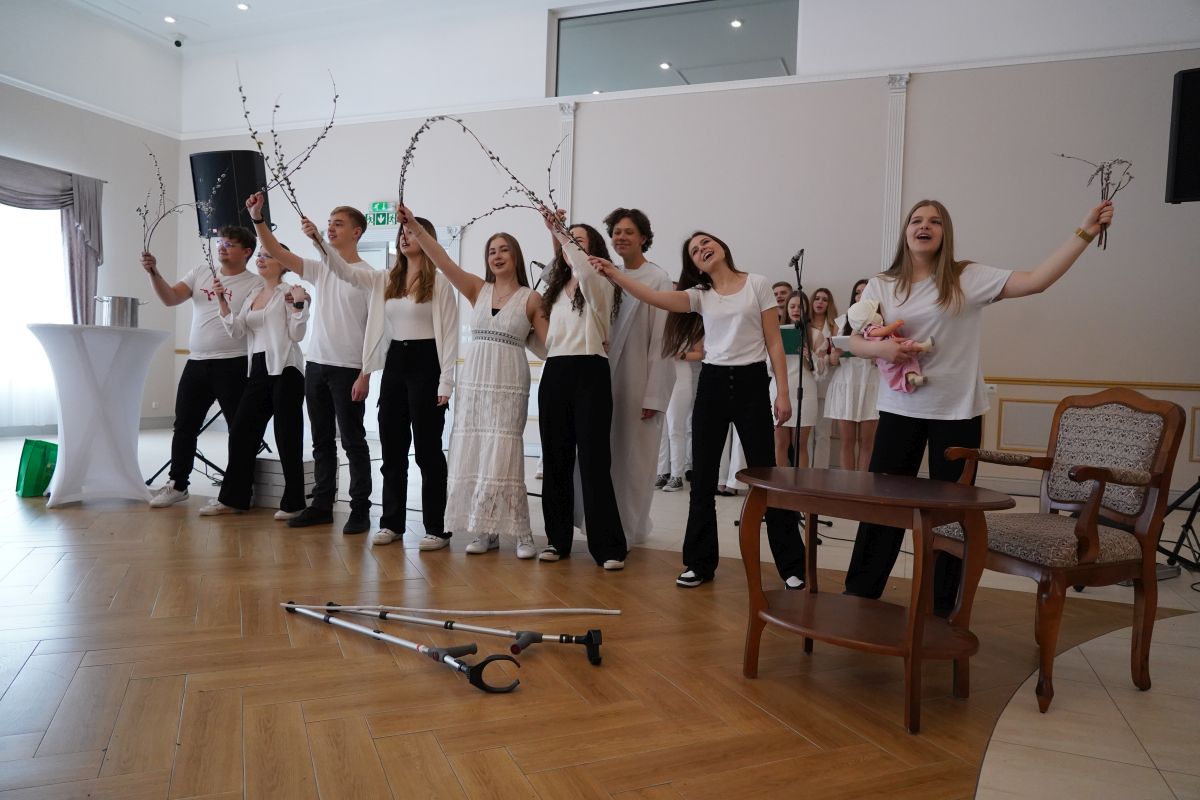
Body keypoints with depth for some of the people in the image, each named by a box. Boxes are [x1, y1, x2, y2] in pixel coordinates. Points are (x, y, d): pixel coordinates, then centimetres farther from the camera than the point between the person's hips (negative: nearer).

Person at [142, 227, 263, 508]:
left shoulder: (254, 283, -3)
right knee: (184, 426, 12)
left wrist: (225, 300, -25)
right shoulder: (201, 272, 12)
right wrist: (154, 273, -11)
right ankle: (177, 484, 25)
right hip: (196, 363, 6)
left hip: (233, 365, -5)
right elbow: (170, 298, 2)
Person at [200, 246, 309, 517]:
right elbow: (237, 332, 7)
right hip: (258, 371, 7)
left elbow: (297, 335, -7)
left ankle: (293, 503, 7)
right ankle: (232, 498, 18)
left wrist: (299, 304, -18)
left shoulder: (289, 293, -1)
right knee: (241, 433, 7)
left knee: (287, 436, -2)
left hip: (284, 370, -7)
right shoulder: (251, 297, 18)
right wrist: (222, 301, -1)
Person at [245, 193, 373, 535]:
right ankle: (322, 506, 20)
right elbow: (278, 253, 6)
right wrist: (257, 219, -7)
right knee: (321, 440, 11)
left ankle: (360, 510, 6)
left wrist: (365, 375, -15)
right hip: (316, 365, 6)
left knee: (352, 441, -1)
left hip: (348, 369, -6)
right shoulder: (320, 269, 11)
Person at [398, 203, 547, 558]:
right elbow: (443, 261, 0)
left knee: (502, 458, -8)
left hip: (509, 384, -4)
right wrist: (414, 226, -10)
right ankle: (484, 531, 13)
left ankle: (521, 534, 2)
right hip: (473, 381, 4)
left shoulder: (531, 298, 2)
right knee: (472, 456, 3)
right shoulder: (478, 290, 9)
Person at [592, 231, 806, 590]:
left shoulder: (757, 284, 1)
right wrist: (615, 275, -23)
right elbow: (656, 298, -12)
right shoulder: (700, 295, 6)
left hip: (751, 382, -3)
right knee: (703, 478, 5)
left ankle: (791, 564, 13)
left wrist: (783, 392, -5)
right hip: (712, 384, 3)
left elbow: (774, 342, 0)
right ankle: (700, 562, 18)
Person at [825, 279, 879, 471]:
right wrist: (837, 352, -11)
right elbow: (833, 361, 11)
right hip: (845, 384, 1)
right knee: (846, 440, 0)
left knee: (867, 440, -1)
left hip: (870, 384, -1)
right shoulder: (842, 320, 12)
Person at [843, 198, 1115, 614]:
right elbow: (855, 342, 1)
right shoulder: (880, 285, 5)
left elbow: (1036, 281, -7)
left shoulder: (969, 278, -1)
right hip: (900, 409, 1)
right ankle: (859, 594, 18)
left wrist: (1085, 231, -12)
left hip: (958, 411, -1)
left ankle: (941, 605, 20)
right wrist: (882, 348, -20)